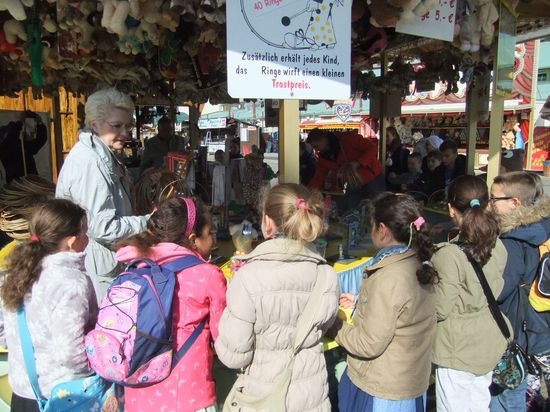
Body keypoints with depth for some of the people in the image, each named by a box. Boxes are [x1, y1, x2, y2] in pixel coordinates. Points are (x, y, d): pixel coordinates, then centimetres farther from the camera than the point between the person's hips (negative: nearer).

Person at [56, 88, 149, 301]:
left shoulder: (104, 156, 10)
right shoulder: (88, 162, -22)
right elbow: (102, 228, -25)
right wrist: (147, 222, -17)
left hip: (109, 264, 10)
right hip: (97, 273, -10)